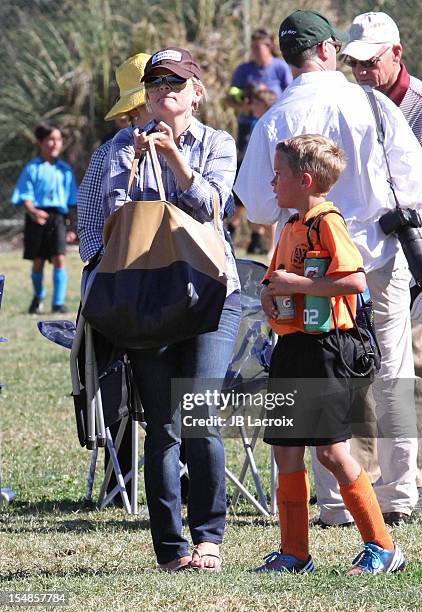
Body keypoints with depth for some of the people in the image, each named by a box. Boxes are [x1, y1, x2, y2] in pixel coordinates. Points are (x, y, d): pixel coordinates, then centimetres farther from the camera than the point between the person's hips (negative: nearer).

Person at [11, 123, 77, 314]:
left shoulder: (64, 170, 10)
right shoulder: (32, 169, 2)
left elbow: (72, 201, 13)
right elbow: (25, 196, -4)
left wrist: (74, 226, 9)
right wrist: (32, 211, -24)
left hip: (58, 217, 1)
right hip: (37, 218, -1)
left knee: (59, 259, -12)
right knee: (38, 261, 8)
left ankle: (58, 302, -10)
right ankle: (38, 297, 30)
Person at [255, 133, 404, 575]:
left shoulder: (326, 222, -12)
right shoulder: (290, 228, 16)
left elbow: (355, 280, -22)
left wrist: (295, 284, -19)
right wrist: (270, 294, 4)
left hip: (324, 347, -9)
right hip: (290, 347, 9)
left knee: (330, 449, -7)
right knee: (285, 451, 8)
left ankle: (382, 547, 1)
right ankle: (294, 553, 14)